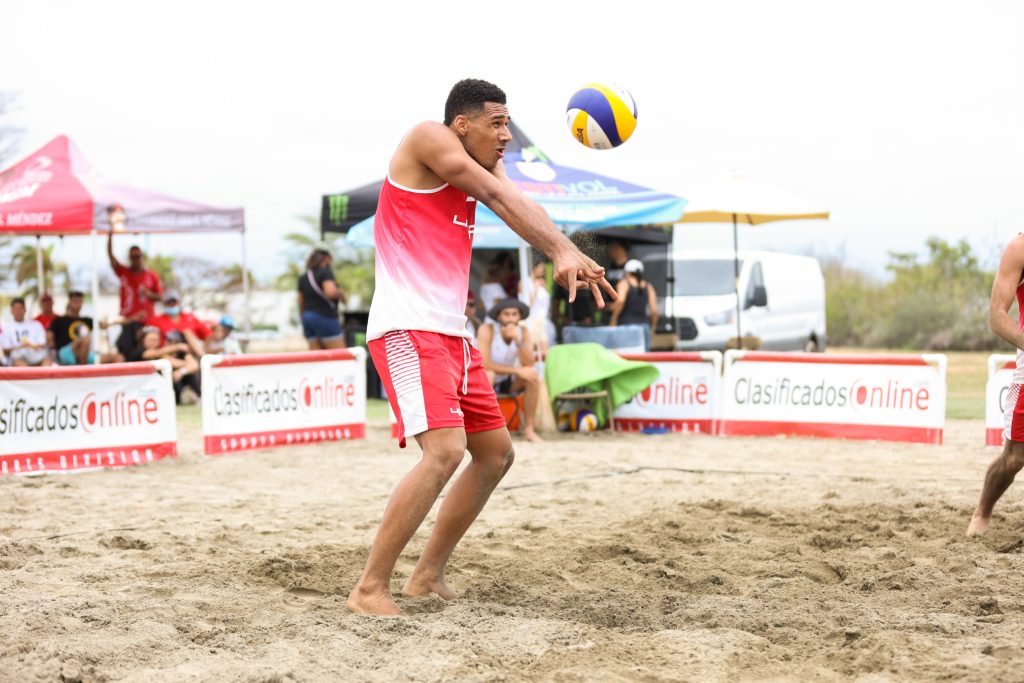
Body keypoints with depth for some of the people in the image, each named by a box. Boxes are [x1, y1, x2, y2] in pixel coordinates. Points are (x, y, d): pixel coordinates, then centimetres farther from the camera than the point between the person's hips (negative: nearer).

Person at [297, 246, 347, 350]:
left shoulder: (303, 277, 17)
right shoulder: (325, 272, -5)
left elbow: (301, 303, 19)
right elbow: (331, 292, -22)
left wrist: (304, 326, 25)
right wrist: (341, 293, -2)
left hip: (307, 318, 7)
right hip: (325, 316, -7)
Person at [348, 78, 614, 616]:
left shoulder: (481, 164, 17)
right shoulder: (428, 138, -6)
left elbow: (517, 205, -3)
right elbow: (499, 198, -17)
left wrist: (569, 256, -22)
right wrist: (562, 250, -27)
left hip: (452, 332, 10)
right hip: (407, 327, -10)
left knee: (496, 452, 15)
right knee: (445, 450, -24)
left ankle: (428, 575, 24)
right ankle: (369, 588, -16)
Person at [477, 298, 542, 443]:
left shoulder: (523, 331, -8)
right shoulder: (487, 330, -21)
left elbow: (528, 364, -18)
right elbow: (484, 364, -29)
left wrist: (517, 340, -32)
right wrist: (517, 370, -30)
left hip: (508, 382, 4)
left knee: (533, 375, -21)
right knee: (488, 375, -37)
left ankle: (529, 429, -16)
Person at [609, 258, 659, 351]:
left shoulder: (624, 283, 0)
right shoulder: (647, 286, 10)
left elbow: (620, 301, -20)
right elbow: (654, 310, 3)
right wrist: (652, 328, 17)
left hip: (626, 324, -4)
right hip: (644, 325, 4)